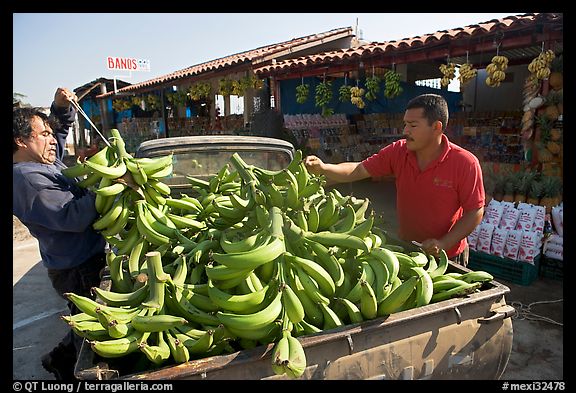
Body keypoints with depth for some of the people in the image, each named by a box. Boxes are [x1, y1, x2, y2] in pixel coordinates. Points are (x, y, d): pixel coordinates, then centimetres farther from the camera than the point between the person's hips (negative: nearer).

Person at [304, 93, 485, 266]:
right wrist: (323, 168, -24)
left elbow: (475, 212, -15)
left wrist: (444, 244, -23)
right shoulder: (398, 152, -10)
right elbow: (358, 170, -9)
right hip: (404, 249, 4)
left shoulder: (465, 163, -20)